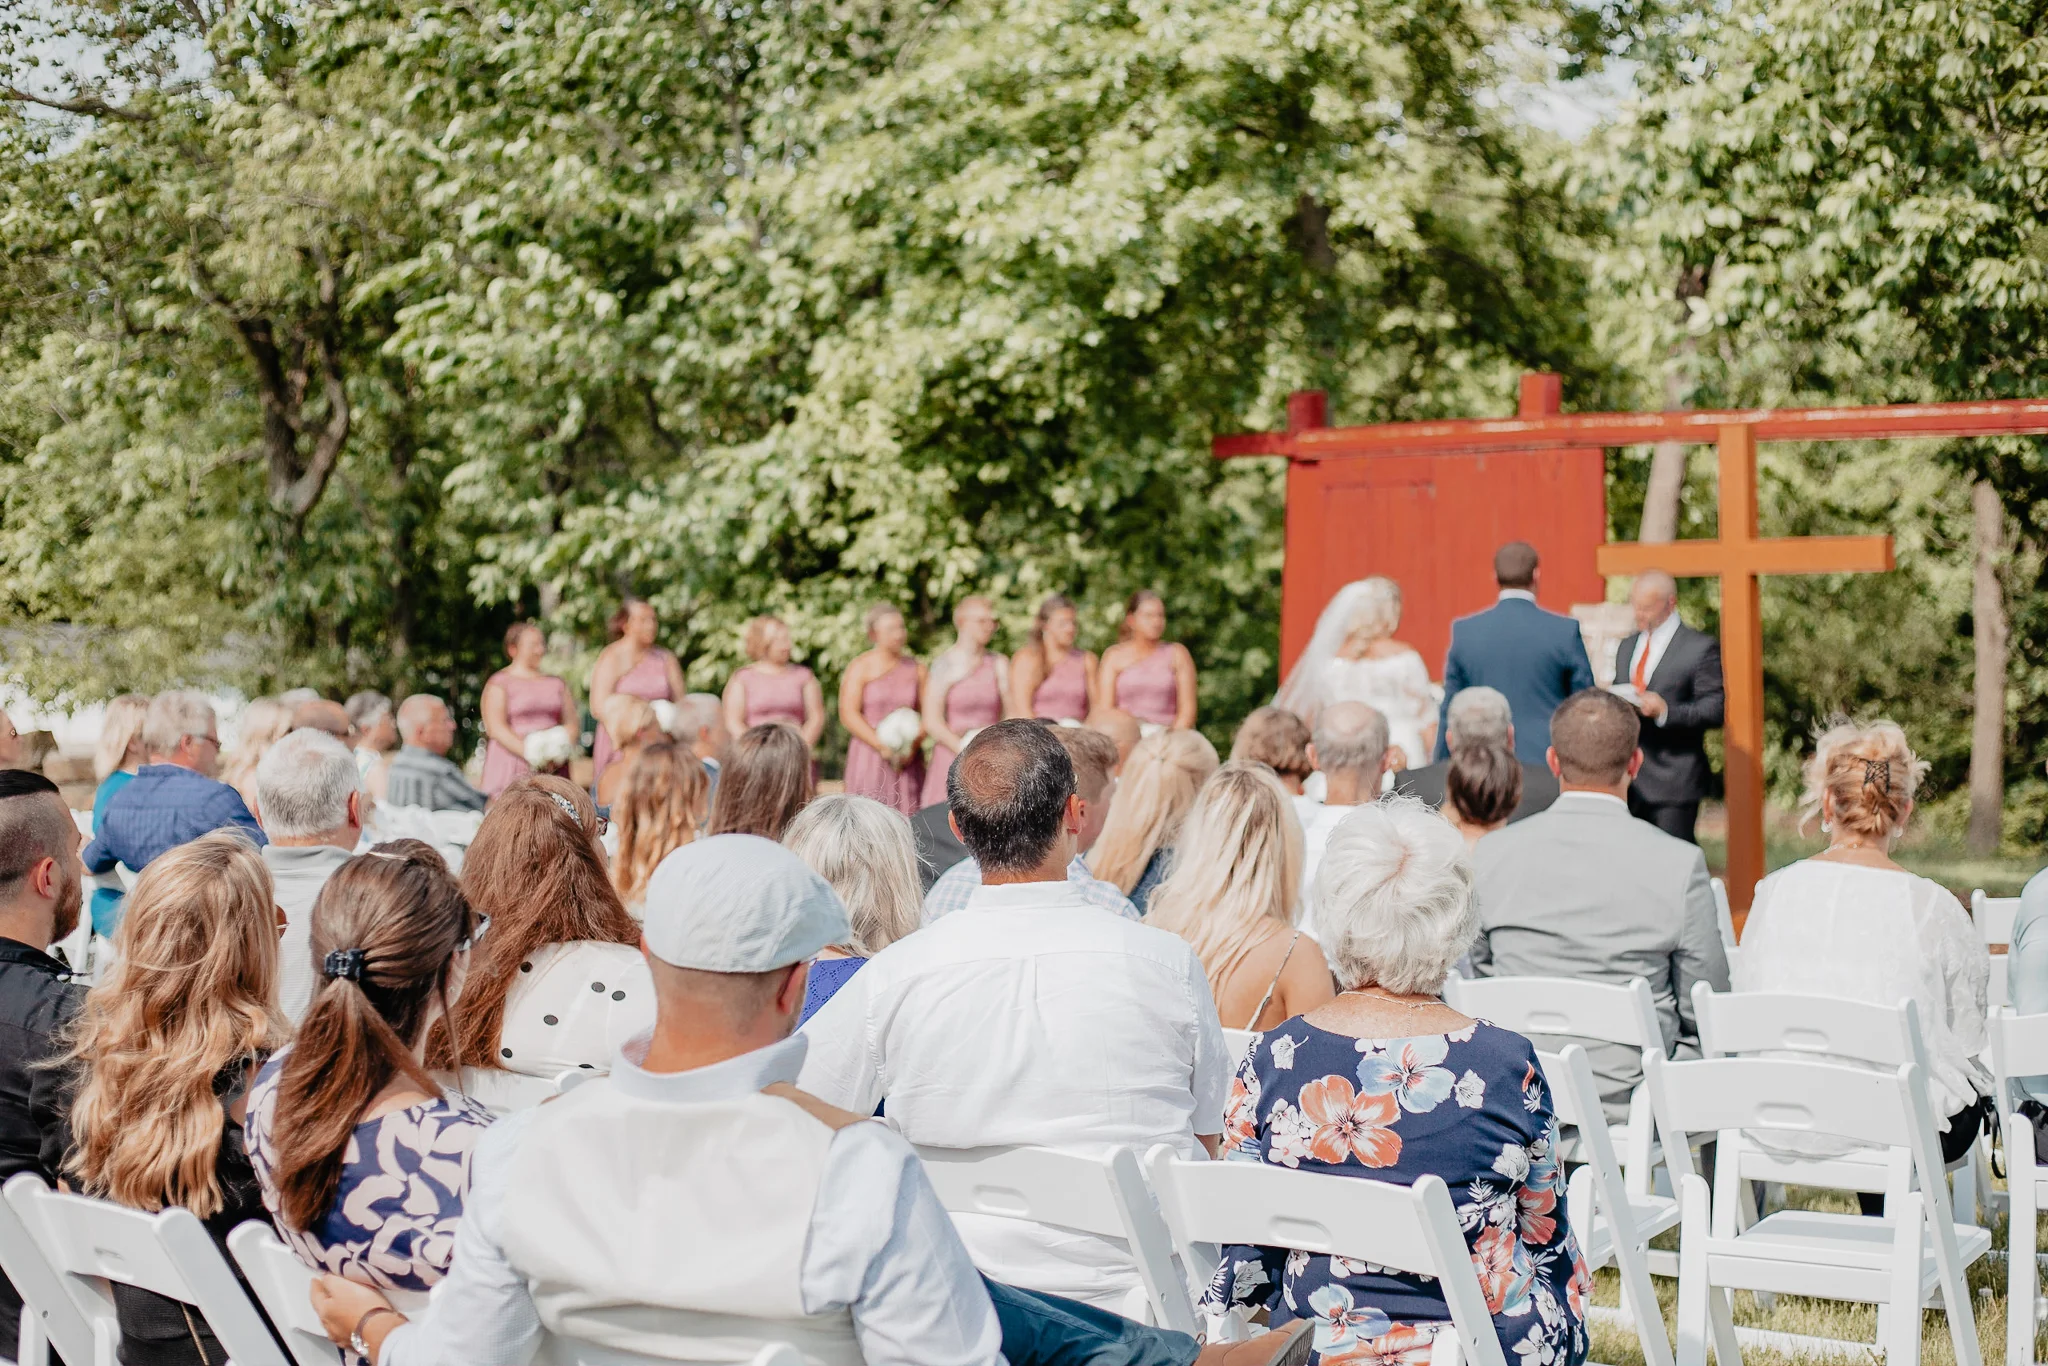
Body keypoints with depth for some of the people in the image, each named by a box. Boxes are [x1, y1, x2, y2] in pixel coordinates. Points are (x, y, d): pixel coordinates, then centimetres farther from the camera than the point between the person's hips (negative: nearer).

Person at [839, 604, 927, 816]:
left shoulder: (916, 669, 12)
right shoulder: (861, 667, 0)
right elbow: (848, 714, -7)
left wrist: (914, 744, -10)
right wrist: (882, 746, -14)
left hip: (908, 758, 3)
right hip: (869, 756, -3)